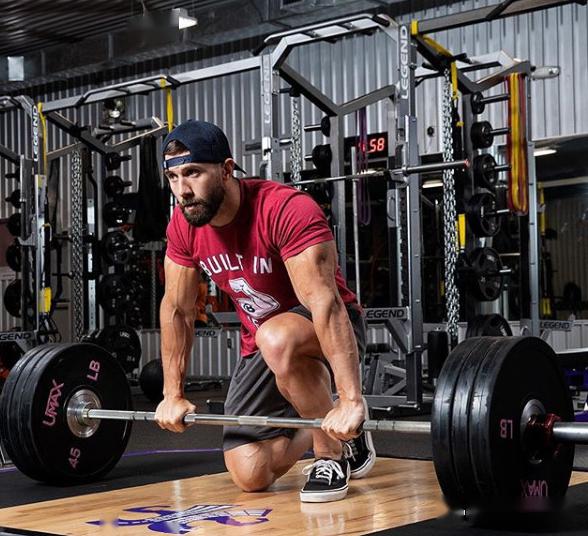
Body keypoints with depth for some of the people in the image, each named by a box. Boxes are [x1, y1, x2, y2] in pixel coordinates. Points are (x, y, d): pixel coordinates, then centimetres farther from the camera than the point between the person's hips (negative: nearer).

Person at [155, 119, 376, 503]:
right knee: (250, 476, -4)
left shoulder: (287, 211, -30)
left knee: (277, 339, -41)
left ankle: (335, 450, -16)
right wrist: (173, 395, 3)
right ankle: (320, 427, 27)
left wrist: (351, 400, -43)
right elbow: (177, 310, 3)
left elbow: (324, 304, -37)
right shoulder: (184, 225, -9)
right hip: (261, 341, 6)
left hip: (330, 329, -6)